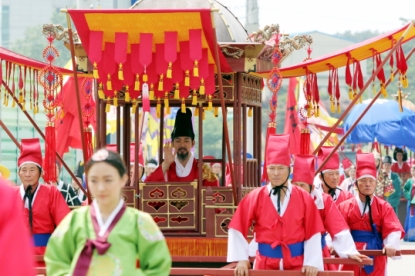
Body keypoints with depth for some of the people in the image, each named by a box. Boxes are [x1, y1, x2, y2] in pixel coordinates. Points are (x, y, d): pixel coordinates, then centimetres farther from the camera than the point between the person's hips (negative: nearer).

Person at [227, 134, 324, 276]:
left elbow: (313, 233, -1)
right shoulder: (255, 197, -2)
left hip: (297, 264, 0)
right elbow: (238, 229, 0)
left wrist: (312, 262, -10)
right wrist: (242, 259, -7)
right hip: (265, 263, 0)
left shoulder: (304, 198, -1)